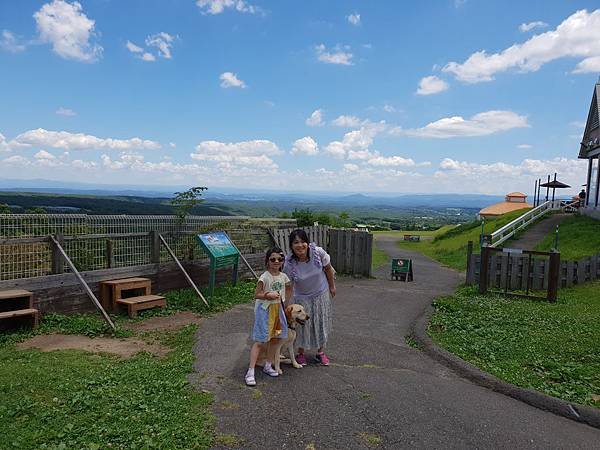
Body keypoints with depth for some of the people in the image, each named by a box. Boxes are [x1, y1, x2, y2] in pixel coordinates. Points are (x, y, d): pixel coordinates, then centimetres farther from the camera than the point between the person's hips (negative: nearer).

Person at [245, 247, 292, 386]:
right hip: (264, 310, -6)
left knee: (274, 338, 13)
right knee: (260, 341, -8)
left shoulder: (283, 276, 2)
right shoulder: (264, 277, -16)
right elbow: (256, 294, -13)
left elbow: (289, 288, 21)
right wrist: (268, 295, -28)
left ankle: (268, 366, 30)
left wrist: (284, 299, 11)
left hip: (278, 309, 6)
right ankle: (250, 372, -4)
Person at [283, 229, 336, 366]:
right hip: (302, 297, -2)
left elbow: (328, 269, -6)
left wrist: (332, 286, 4)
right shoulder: (289, 264, -26)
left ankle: (320, 352, 30)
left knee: (322, 322, 11)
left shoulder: (318, 252, -25)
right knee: (303, 323, 2)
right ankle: (300, 353, 26)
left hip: (322, 293, 2)